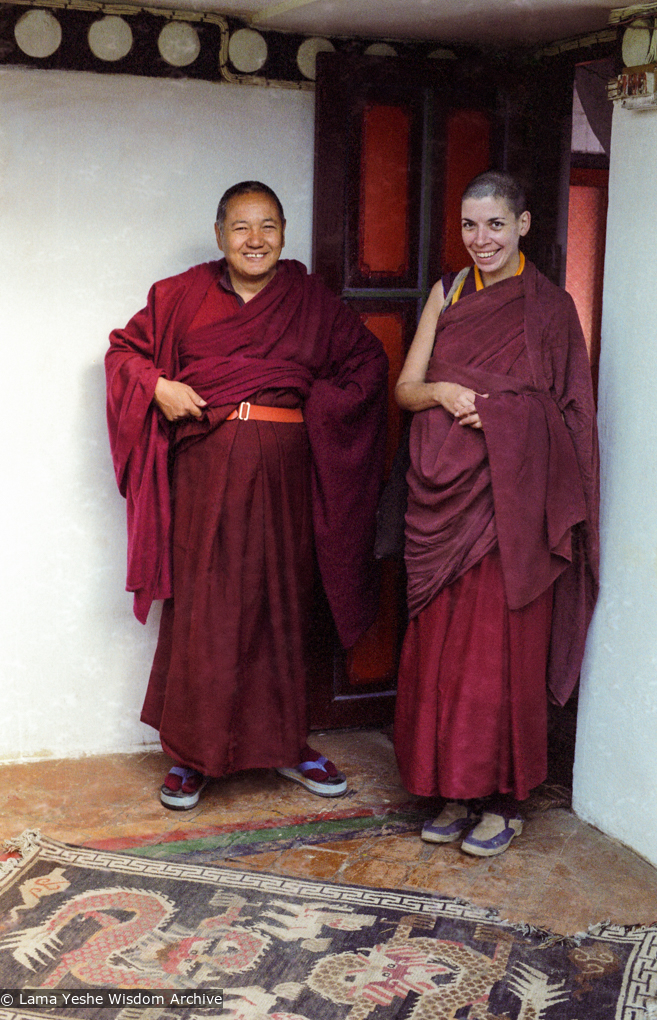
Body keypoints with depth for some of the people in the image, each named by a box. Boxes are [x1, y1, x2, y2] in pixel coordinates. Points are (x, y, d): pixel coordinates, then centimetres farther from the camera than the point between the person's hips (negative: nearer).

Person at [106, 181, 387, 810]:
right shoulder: (183, 295, 5)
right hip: (203, 470, -1)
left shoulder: (310, 302, 7)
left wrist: (323, 404, -1)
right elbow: (125, 349, 14)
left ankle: (284, 742, 23)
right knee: (199, 609, 0)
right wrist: (158, 387, -5)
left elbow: (369, 361, 15)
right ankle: (192, 752, 13)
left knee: (280, 605, 8)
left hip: (281, 473, 1)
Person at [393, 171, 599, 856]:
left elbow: (568, 414, 0)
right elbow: (405, 386, 10)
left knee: (502, 641, -1)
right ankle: (457, 792, 19)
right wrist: (443, 393, -11)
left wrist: (496, 413, -13)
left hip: (510, 497, -4)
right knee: (441, 641, 6)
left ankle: (504, 799, 12)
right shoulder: (447, 293, 12)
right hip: (442, 491, 4)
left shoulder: (550, 307, 1)